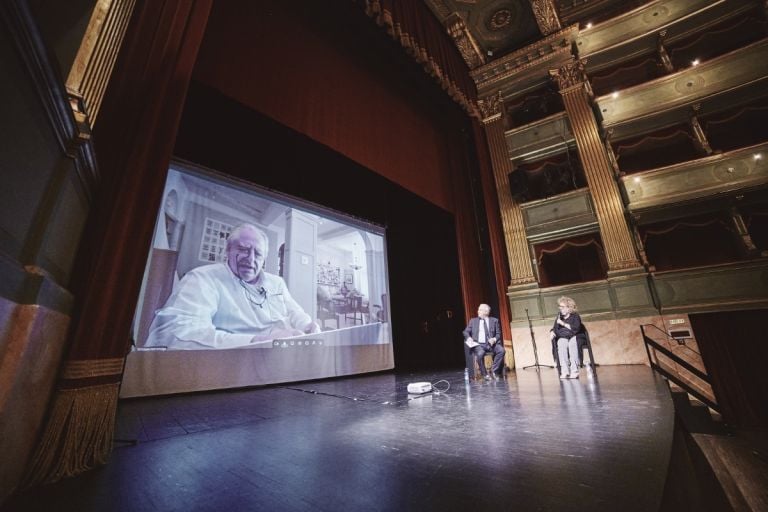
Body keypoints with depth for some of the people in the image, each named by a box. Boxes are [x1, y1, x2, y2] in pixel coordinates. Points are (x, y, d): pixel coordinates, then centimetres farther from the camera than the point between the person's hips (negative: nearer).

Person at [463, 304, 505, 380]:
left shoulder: (494, 320, 16)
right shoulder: (473, 321, 17)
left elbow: (498, 334, 12)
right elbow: (466, 332, 13)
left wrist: (494, 339, -10)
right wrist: (469, 338, -9)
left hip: (491, 343, 1)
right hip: (478, 344, -1)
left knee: (501, 350, -29)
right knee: (480, 354, -34)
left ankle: (495, 371, -9)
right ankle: (485, 374, -10)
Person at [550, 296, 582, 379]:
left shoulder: (575, 316, 9)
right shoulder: (559, 317, 19)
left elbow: (576, 328, -7)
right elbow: (554, 329, 20)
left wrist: (563, 323, -12)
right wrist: (552, 333, -2)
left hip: (574, 337, -2)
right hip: (562, 338, 2)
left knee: (572, 344, -37)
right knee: (562, 345, -33)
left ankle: (574, 370, -37)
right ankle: (564, 371, -39)